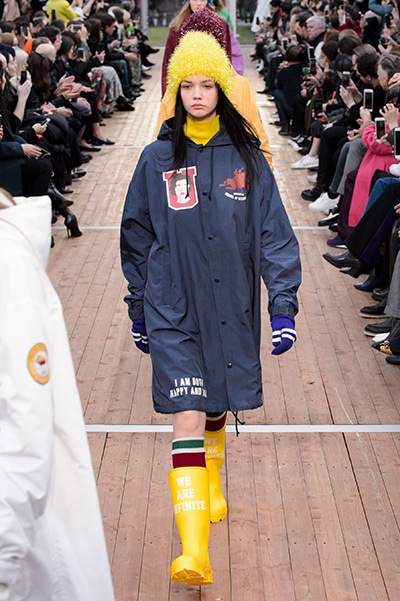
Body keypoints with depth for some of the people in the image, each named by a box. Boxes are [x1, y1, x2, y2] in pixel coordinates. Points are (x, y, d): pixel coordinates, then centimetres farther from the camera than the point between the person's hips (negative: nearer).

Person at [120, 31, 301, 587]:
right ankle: (194, 553, -14)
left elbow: (274, 234, -1)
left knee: (217, 408, 18)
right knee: (188, 419, -11)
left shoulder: (246, 156, 0)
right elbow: (138, 237, 7)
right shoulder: (157, 159, -1)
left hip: (231, 307, 2)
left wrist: (284, 305, -8)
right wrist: (138, 308, 11)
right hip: (173, 312, -2)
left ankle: (212, 482, 49)